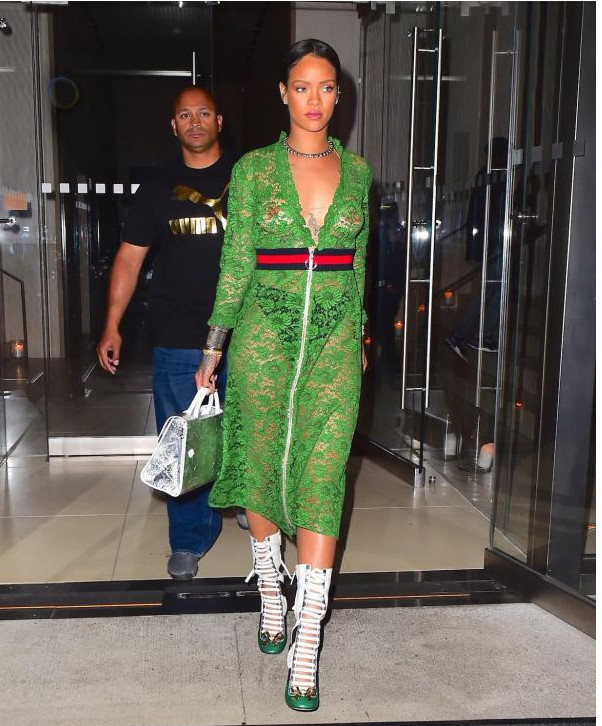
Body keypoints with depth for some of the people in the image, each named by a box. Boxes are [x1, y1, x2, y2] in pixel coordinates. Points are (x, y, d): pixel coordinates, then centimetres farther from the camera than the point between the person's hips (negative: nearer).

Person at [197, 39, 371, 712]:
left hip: (334, 341, 1)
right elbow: (235, 265, 0)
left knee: (321, 484, -4)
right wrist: (211, 351, 0)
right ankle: (270, 594, 35)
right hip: (264, 336, -1)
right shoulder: (253, 169, 1)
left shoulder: (357, 169, 8)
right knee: (260, 471, 10)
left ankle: (305, 645, 3)